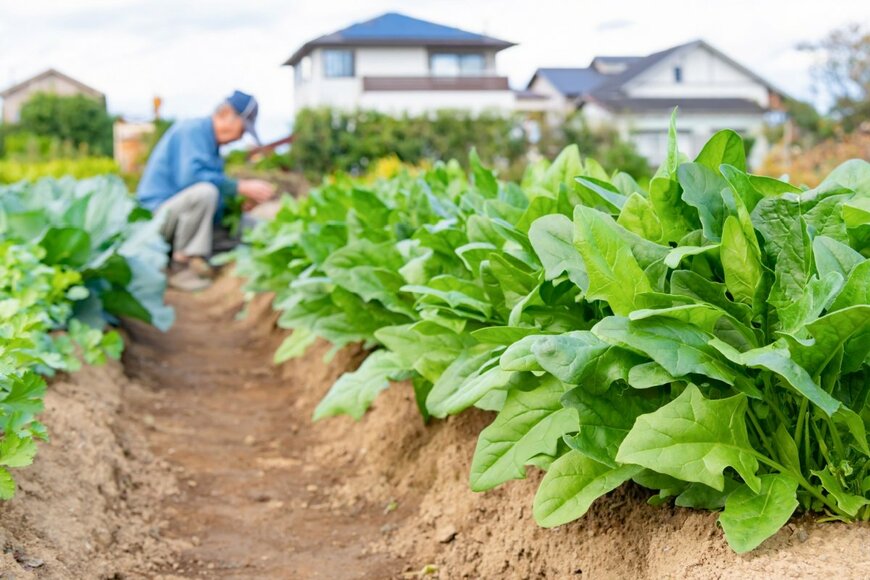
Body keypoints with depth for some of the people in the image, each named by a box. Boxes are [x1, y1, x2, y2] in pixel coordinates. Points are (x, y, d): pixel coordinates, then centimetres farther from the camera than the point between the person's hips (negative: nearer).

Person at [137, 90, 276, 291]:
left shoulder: (212, 142, 16)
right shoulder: (192, 130, -11)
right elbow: (190, 175, -29)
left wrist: (243, 203, -2)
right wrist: (241, 187, -26)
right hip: (158, 213, -9)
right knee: (204, 192, -36)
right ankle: (180, 267, -24)